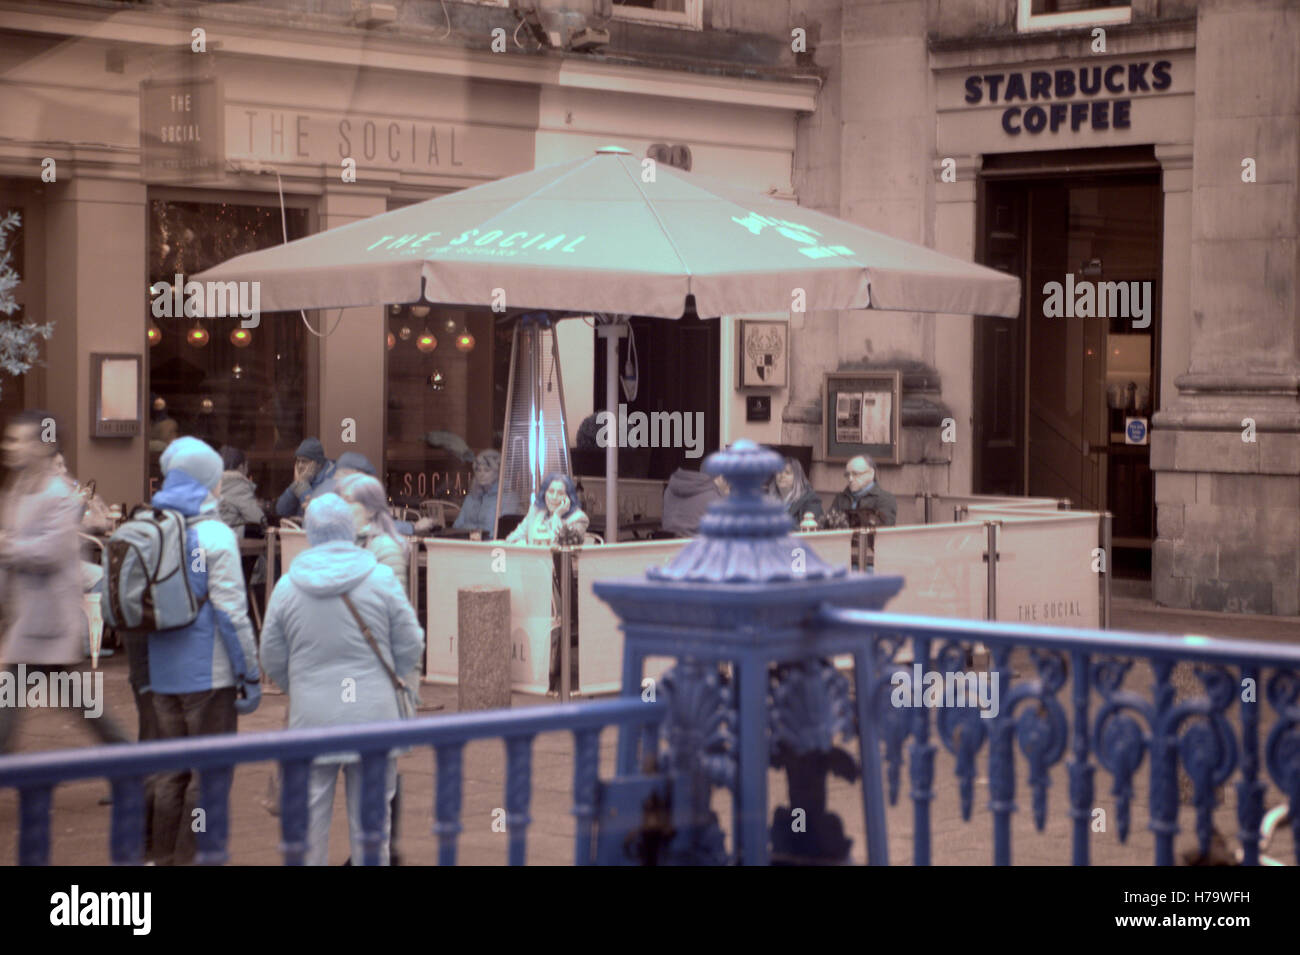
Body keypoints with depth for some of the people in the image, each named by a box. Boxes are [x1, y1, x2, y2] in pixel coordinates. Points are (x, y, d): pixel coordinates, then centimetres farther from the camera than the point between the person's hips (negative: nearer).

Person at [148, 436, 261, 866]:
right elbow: (230, 613, -15)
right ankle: (192, 858, 3)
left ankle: (165, 858, 19)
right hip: (207, 674, -6)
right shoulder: (215, 535, -13)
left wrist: (142, 674, 18)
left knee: (171, 771, 14)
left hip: (163, 674, 6)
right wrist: (250, 673, -8)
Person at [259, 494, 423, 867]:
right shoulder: (381, 579, -6)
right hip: (373, 715, -1)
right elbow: (409, 649, 0)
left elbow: (273, 661, 5)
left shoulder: (287, 585, -1)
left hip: (311, 717, 1)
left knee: (310, 813, 9)